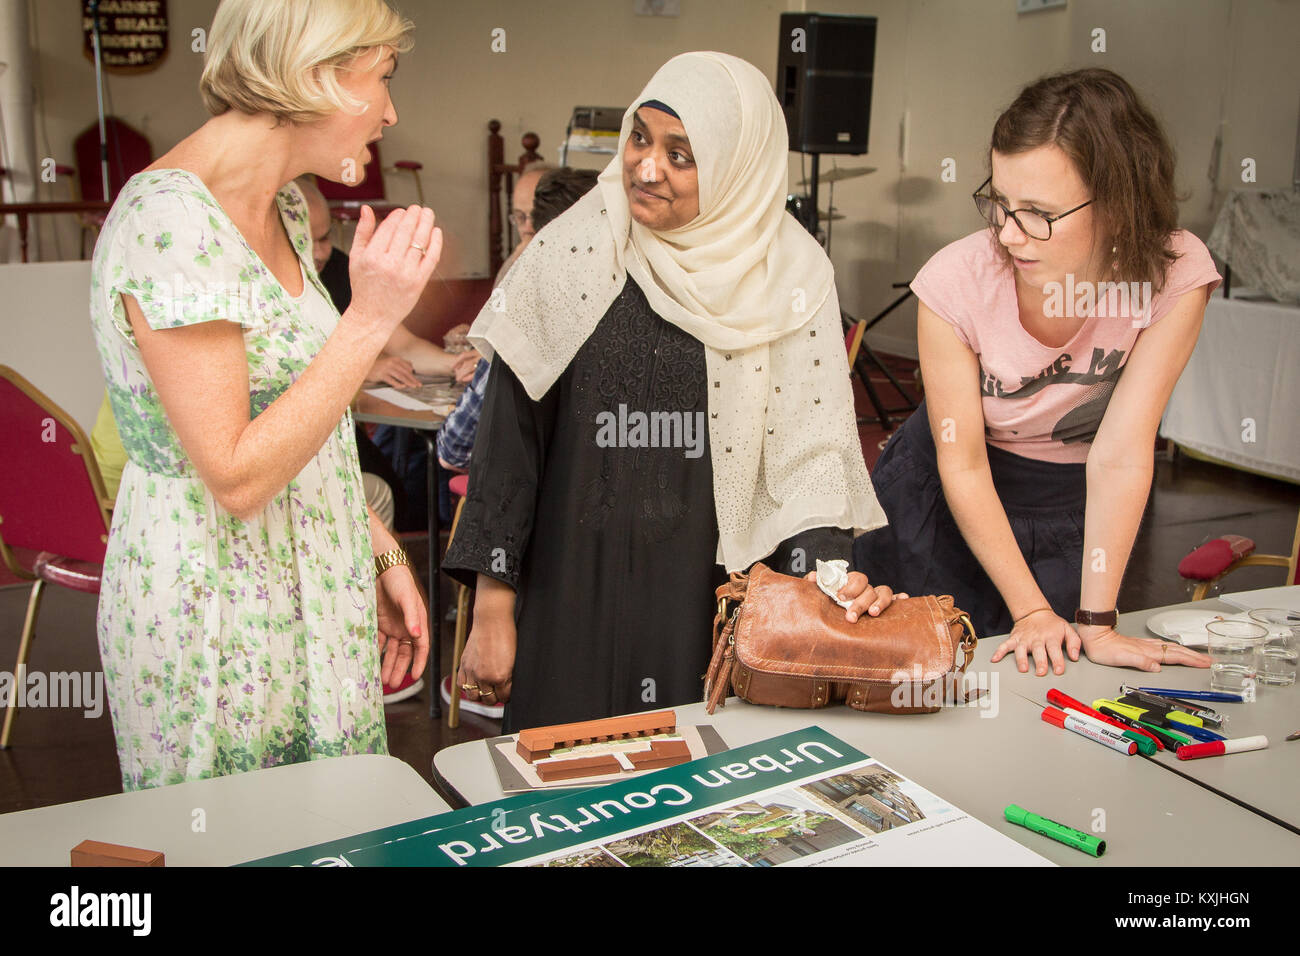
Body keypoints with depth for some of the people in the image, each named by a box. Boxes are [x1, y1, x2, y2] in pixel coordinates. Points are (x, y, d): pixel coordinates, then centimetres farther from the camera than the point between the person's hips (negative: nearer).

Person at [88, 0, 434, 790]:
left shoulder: (281, 208, 7)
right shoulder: (170, 222, -22)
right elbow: (237, 476, -25)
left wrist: (382, 555, 10)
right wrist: (370, 318, -26)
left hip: (308, 597, 8)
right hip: (215, 621, -8)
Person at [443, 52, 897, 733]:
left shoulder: (793, 276, -3)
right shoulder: (569, 256, -5)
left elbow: (809, 447, -1)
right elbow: (510, 435, -3)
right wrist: (492, 613, -4)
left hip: (718, 597, 1)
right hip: (577, 595, 0)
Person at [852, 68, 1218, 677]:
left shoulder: (1174, 274, -25)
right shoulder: (957, 280, -27)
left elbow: (1121, 454, -25)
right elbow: (962, 464, -19)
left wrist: (1095, 623, -24)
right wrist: (1031, 609, -19)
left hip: (1078, 512, 1)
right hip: (946, 504, -1)